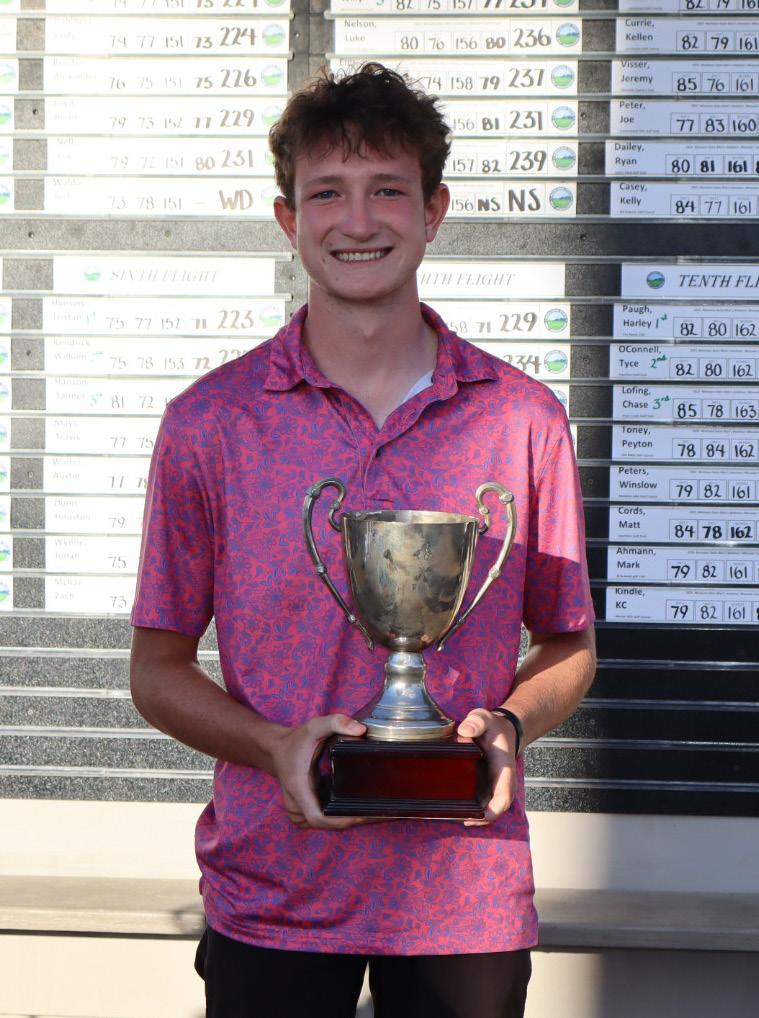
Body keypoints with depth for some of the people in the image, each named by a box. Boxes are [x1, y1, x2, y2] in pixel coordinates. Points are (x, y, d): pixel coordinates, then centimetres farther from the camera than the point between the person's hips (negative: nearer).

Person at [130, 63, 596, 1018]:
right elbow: (159, 669, 3)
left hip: (468, 895, 1)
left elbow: (568, 644, 10)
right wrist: (277, 748, -15)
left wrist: (508, 725, -11)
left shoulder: (524, 418, 0)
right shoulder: (209, 422, -2)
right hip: (271, 895, -1)